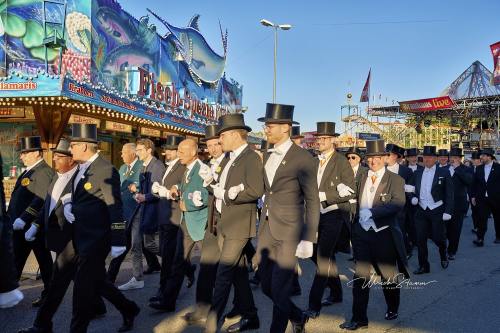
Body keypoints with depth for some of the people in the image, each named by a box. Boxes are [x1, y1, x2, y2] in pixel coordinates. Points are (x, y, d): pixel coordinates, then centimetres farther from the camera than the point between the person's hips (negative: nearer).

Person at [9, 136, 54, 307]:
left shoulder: (44, 172, -17)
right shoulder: (29, 171, 15)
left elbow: (41, 200, -26)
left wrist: (23, 219, -28)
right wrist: (10, 216, 17)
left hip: (34, 226, -10)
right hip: (21, 226, 10)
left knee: (44, 261, 3)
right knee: (16, 261, 14)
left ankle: (49, 295, 15)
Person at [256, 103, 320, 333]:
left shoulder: (303, 159, -11)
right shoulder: (268, 157, 12)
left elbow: (312, 202, -10)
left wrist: (308, 239, -14)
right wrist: (261, 229, 13)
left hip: (288, 232, -7)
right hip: (267, 230, 7)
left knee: (279, 290, -1)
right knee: (266, 286, 14)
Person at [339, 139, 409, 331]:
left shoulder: (395, 180, -4)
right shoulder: (362, 179, 11)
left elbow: (398, 203, -19)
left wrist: (371, 212, -27)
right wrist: (354, 227, 3)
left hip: (384, 234, -3)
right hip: (362, 233, 3)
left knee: (388, 275, 12)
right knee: (360, 276, 1)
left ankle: (393, 309, 38)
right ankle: (359, 319, 9)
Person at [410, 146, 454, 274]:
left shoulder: (444, 173, -2)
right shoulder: (417, 173, 9)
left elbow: (449, 194, -5)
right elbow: (413, 190, 19)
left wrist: (447, 212, -12)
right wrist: (413, 198, -3)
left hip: (437, 211, -3)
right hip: (421, 211, 4)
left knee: (438, 238, 0)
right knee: (420, 239, 2)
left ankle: (443, 256, 34)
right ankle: (423, 266, 15)